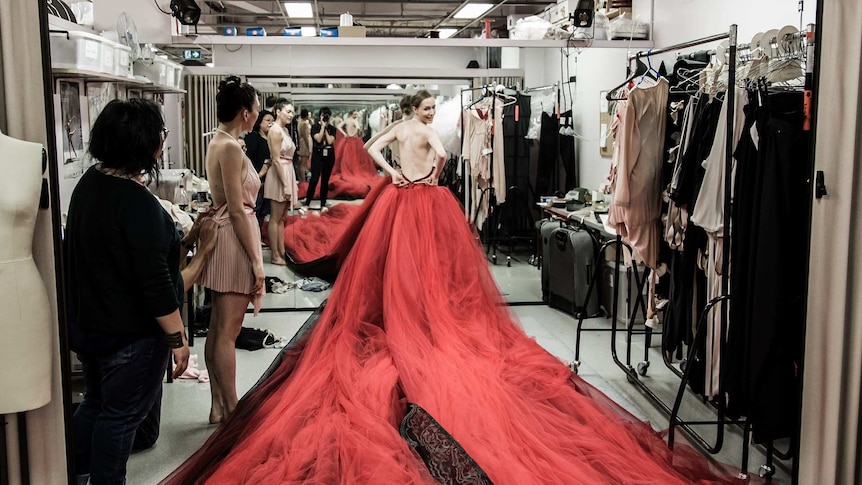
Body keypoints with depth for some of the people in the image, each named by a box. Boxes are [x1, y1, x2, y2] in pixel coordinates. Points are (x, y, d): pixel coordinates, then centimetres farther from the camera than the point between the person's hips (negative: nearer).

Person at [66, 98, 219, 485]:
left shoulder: (89, 183, 1)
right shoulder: (138, 203, -26)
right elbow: (155, 282, -27)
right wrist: (177, 339, -19)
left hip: (86, 323, 9)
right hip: (129, 333, -9)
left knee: (95, 401, 25)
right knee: (120, 414, 9)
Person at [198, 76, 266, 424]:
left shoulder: (217, 143, 13)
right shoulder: (231, 148, -17)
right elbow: (237, 210, -19)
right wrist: (256, 261, -17)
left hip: (221, 236, 10)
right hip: (234, 241, -10)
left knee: (218, 330, 12)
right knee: (227, 333, -3)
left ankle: (218, 407, 21)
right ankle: (231, 412, 5)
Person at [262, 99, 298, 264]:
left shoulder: (284, 130, 13)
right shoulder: (275, 130, -15)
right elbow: (276, 160, -19)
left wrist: (291, 183, 16)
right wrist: (286, 185, -20)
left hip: (287, 174, 9)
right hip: (279, 176, -9)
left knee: (281, 218, 13)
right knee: (275, 218, -1)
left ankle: (281, 252, 20)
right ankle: (275, 255, 5)